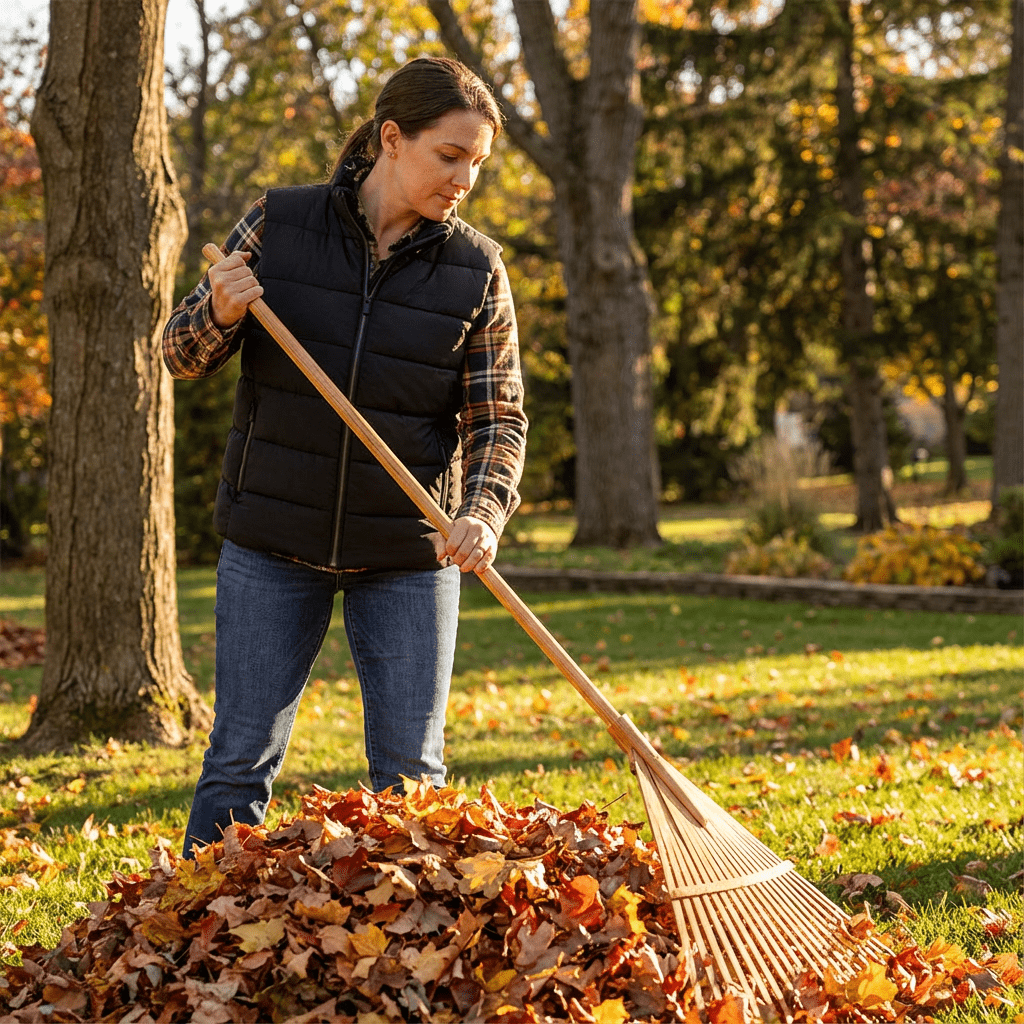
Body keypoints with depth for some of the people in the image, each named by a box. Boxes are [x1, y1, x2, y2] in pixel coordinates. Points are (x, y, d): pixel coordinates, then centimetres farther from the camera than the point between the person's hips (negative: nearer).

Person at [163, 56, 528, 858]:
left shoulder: (477, 271, -3)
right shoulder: (280, 225, -4)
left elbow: (500, 419, -2)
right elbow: (184, 356, 3)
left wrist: (483, 514, -22)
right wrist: (220, 314, -20)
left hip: (409, 557, 1)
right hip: (273, 546, 0)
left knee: (411, 776, 4)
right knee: (241, 761, 4)